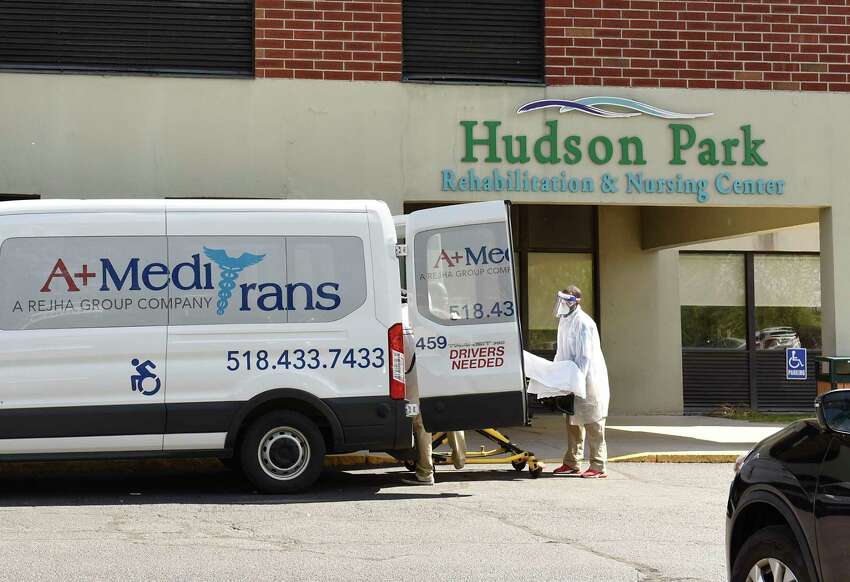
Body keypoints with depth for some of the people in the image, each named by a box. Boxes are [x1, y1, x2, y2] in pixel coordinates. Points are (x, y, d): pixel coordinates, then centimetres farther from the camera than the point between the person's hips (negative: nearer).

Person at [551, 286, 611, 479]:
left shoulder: (583, 323, -17)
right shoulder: (564, 320, 13)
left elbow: (585, 357, -20)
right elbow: (562, 352, 22)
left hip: (590, 378, -10)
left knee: (593, 424, -7)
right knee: (573, 423, 14)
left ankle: (598, 467, -5)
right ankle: (572, 464, 22)